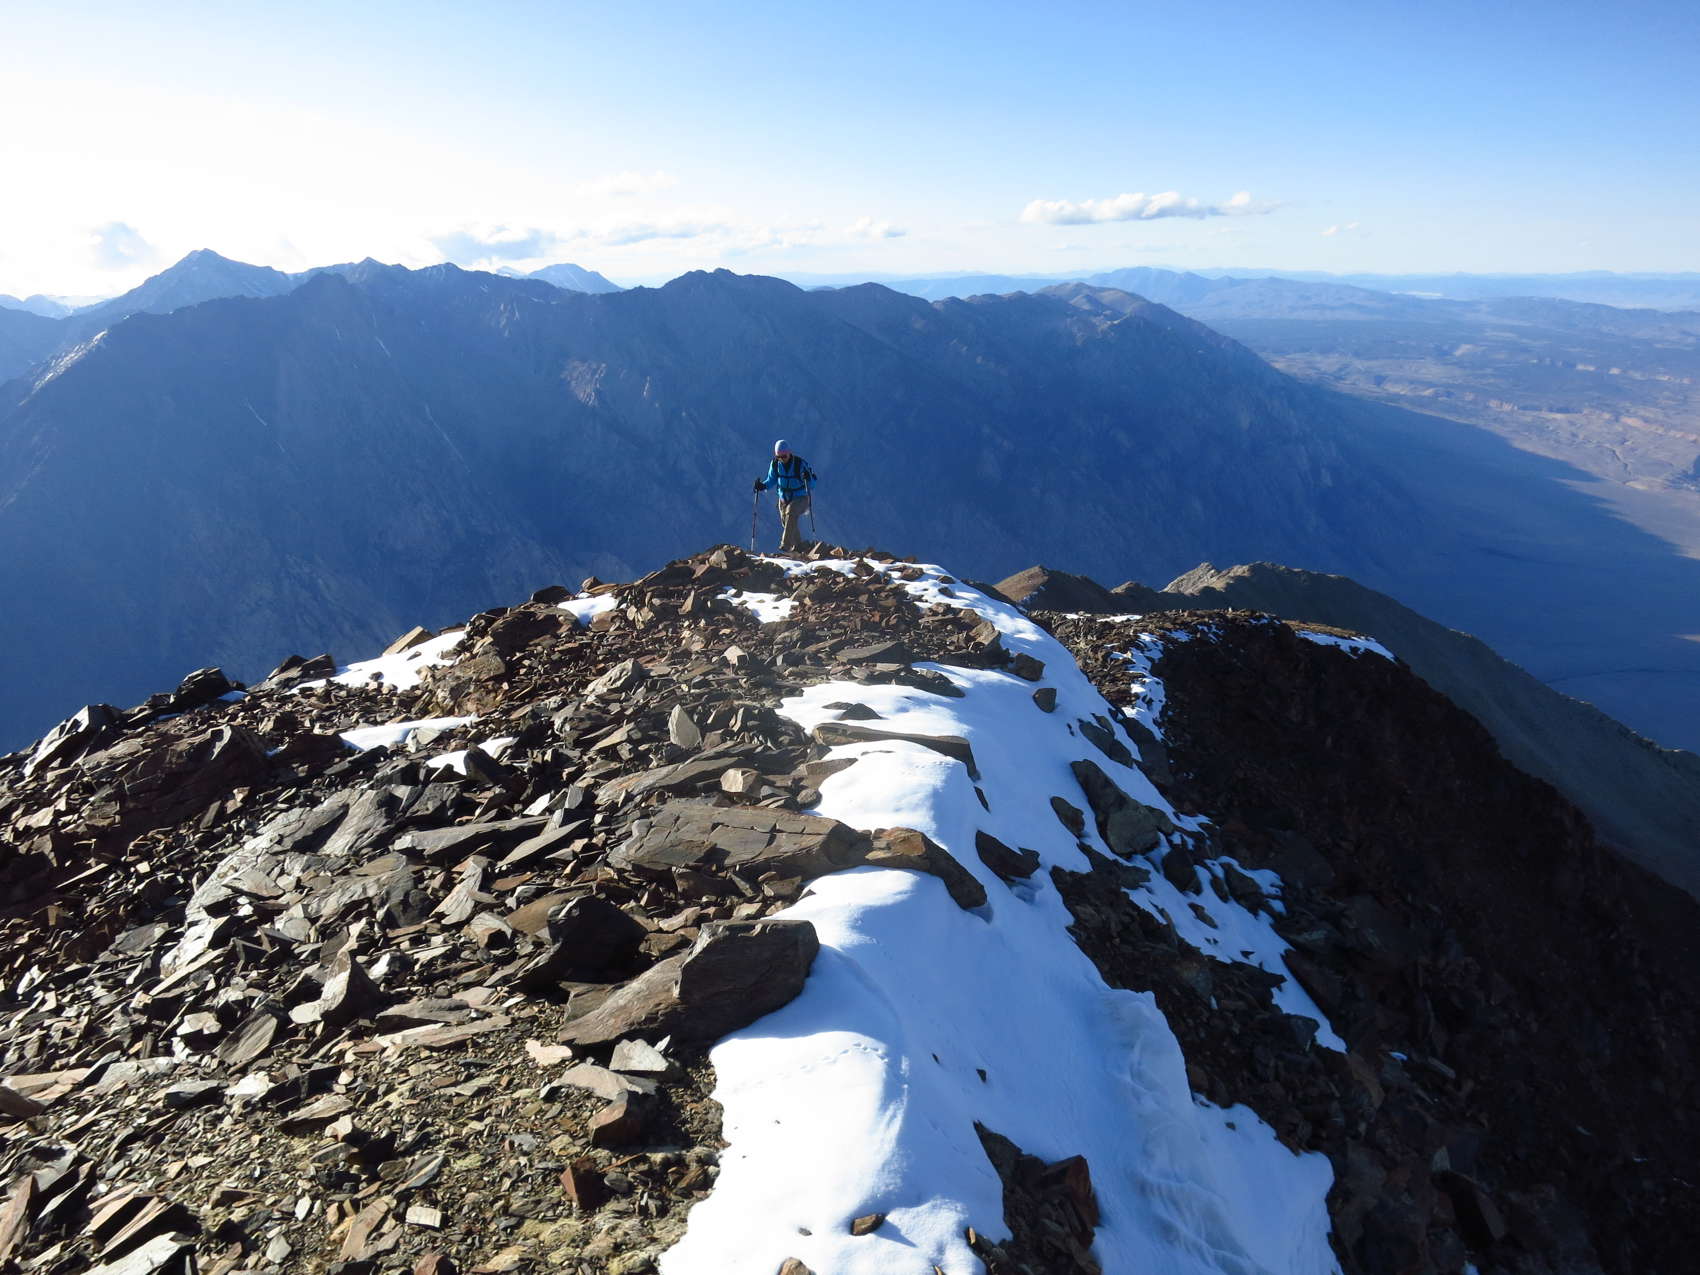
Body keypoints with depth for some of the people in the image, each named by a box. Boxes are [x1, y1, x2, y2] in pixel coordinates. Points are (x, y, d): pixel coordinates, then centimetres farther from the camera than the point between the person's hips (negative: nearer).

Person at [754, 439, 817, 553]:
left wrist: (808, 479, -40)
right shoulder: (775, 464, -7)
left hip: (800, 497, -5)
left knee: (791, 513, -31)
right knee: (786, 522, 10)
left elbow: (812, 485, -17)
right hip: (784, 498, 6)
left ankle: (786, 545, -33)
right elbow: (772, 479, 8)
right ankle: (798, 547, 32)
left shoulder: (800, 463, -19)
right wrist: (763, 485, -12)